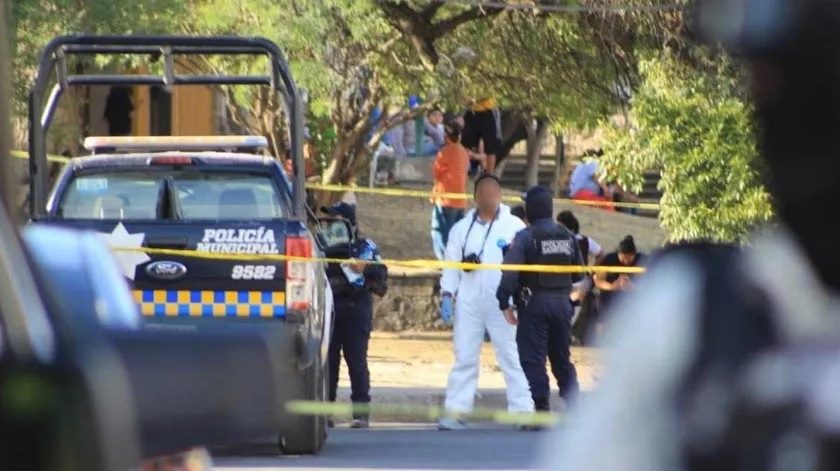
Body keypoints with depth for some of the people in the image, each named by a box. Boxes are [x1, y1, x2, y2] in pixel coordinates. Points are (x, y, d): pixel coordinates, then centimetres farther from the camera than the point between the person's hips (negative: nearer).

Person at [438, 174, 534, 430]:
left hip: (502, 303, -3)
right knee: (464, 357, 4)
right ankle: (456, 411, 4)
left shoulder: (514, 226, 3)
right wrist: (447, 294, -5)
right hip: (469, 302, 3)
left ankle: (523, 411, -4)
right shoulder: (462, 228, 11)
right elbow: (451, 264, 8)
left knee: (512, 358, -4)